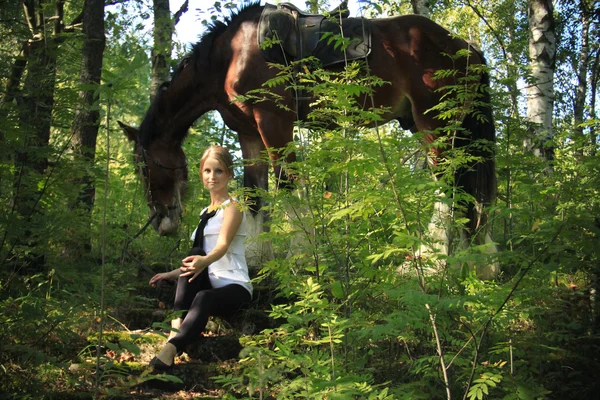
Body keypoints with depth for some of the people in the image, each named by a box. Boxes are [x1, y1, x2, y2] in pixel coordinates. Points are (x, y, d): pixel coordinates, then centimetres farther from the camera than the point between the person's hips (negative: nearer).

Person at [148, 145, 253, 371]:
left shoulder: (233, 206, -2)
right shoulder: (206, 213, 21)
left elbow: (223, 244, -21)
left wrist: (205, 261, -42)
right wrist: (172, 274, 16)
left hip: (235, 287, -6)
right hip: (209, 284, 7)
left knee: (204, 299, -39)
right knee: (194, 253, -25)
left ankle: (171, 349, -57)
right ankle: (176, 327, -38)